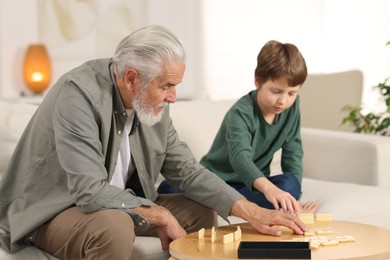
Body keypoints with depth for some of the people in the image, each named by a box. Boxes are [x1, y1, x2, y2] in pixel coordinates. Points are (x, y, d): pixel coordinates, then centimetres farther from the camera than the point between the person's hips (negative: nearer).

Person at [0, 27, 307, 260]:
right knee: (115, 228, -36)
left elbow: (187, 170, 1)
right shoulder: (79, 93, -28)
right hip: (50, 210, -7)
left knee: (202, 213, 1)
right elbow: (90, 192, -32)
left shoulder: (152, 101, -6)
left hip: (116, 205, 7)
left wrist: (251, 212, -10)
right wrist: (161, 217, -21)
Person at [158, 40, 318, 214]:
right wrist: (267, 187, -60)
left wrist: (292, 200, -14)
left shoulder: (292, 106, -4)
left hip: (251, 184, 5)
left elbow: (293, 154, 1)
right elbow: (240, 157, -40)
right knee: (169, 188, -33)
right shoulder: (241, 113, -22)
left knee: (290, 185, -29)